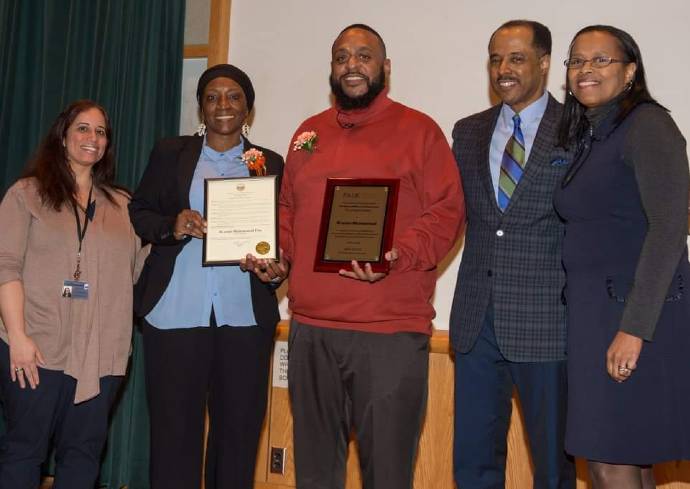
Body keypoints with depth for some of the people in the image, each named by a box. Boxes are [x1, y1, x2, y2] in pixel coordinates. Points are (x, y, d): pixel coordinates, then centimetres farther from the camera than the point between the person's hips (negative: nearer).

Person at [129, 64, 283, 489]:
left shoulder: (271, 164, 12)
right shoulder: (170, 154, 12)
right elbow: (138, 213, 9)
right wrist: (172, 226, -11)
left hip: (245, 314, 1)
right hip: (175, 311, 0)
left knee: (239, 428, 5)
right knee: (174, 427, 2)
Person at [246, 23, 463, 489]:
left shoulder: (419, 130, 0)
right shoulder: (308, 133, 16)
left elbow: (447, 210, -5)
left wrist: (397, 256, -20)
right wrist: (279, 255, 4)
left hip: (391, 331, -5)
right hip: (309, 327, 5)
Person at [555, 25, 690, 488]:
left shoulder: (647, 124, -8)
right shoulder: (588, 137, 16)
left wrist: (634, 328, -22)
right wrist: (596, 321, 6)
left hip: (638, 314, -8)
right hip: (595, 311, 8)